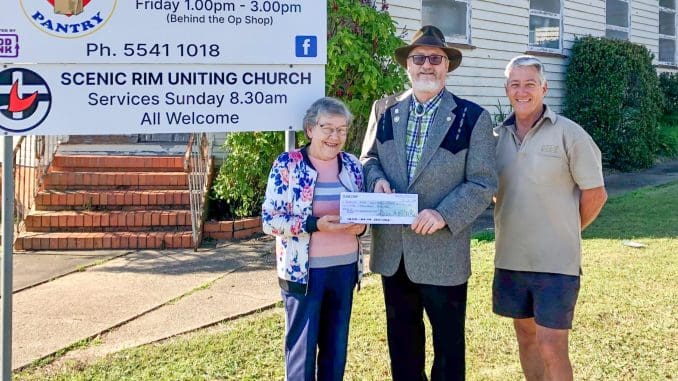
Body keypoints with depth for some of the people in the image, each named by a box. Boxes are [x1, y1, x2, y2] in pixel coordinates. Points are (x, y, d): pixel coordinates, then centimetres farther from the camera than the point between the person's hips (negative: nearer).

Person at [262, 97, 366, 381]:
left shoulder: (352, 165, 6)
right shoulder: (287, 165, -8)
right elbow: (269, 220, -12)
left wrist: (360, 225, -10)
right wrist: (316, 224, -24)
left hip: (345, 267, 5)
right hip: (304, 270, -4)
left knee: (336, 346, 14)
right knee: (302, 347, 5)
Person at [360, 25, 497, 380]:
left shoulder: (472, 117, -5)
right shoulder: (384, 110, 7)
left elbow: (483, 183, -8)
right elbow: (367, 158, 14)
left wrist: (443, 215, -22)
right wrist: (376, 178, -9)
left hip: (443, 251, -3)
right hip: (392, 248, 4)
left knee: (448, 340, 11)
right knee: (401, 338, 18)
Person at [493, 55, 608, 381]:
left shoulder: (569, 134, -8)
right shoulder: (498, 136, 5)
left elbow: (595, 194, -5)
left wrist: (565, 231, 4)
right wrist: (513, 226, 9)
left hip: (557, 261, -5)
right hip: (510, 259, 5)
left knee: (552, 348, -5)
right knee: (526, 337, 16)